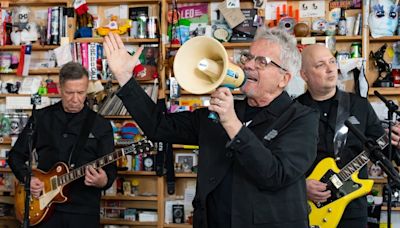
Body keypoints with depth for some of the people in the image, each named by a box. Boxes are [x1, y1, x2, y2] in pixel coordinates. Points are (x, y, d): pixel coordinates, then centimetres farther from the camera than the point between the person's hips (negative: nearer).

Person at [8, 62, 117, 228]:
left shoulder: (101, 125, 0)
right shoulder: (41, 118, 5)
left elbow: (110, 168, -1)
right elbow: (16, 155, 12)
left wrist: (103, 181, -23)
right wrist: (27, 178, -6)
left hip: (84, 212, -1)